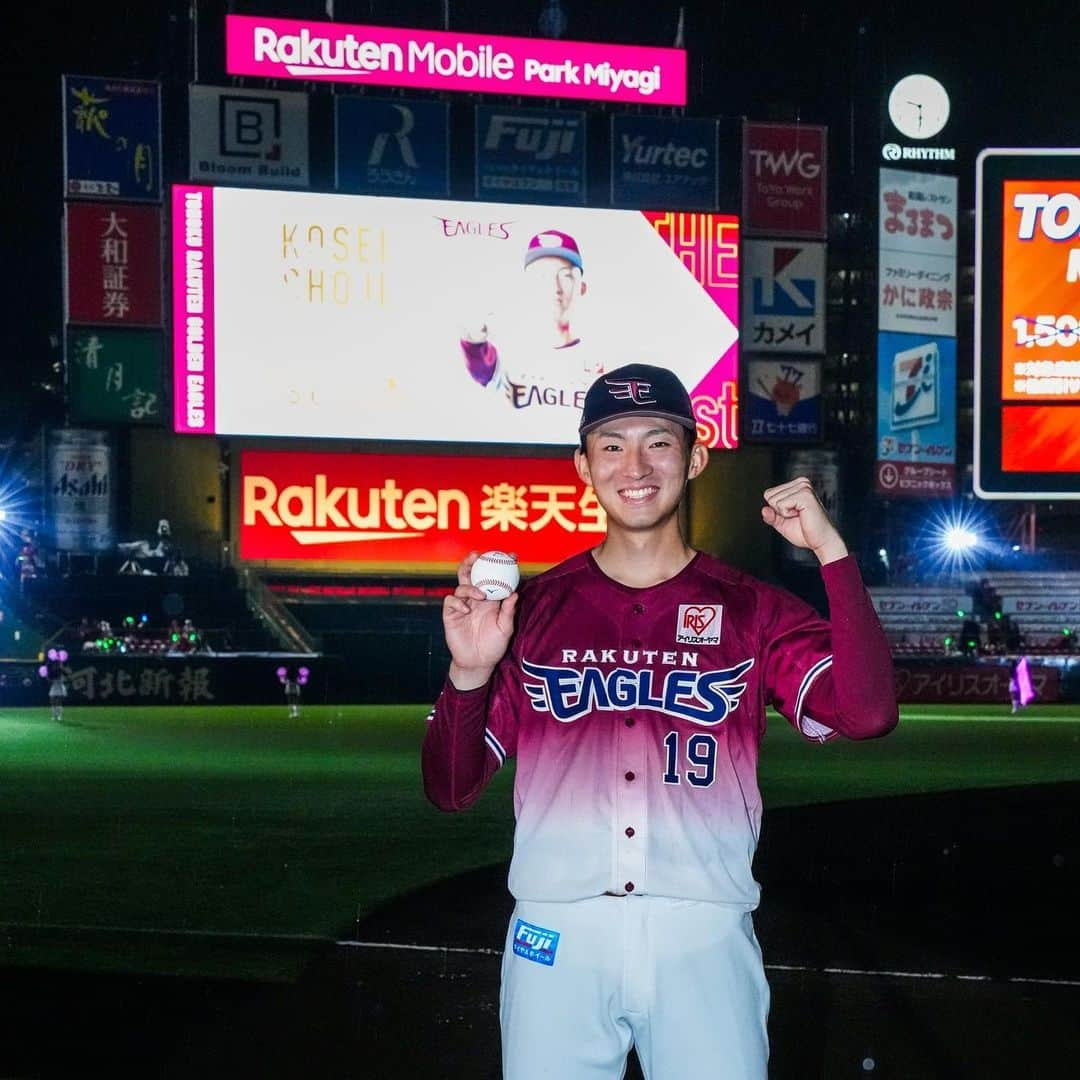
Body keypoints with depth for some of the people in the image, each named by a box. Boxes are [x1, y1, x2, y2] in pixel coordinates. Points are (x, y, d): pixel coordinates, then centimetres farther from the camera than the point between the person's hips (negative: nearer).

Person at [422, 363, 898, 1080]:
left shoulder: (752, 612, 3)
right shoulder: (534, 610, 5)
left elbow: (866, 715, -14)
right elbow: (452, 791, 5)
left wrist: (831, 550, -17)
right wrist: (470, 674, -13)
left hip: (703, 939, 0)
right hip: (556, 938, 1)